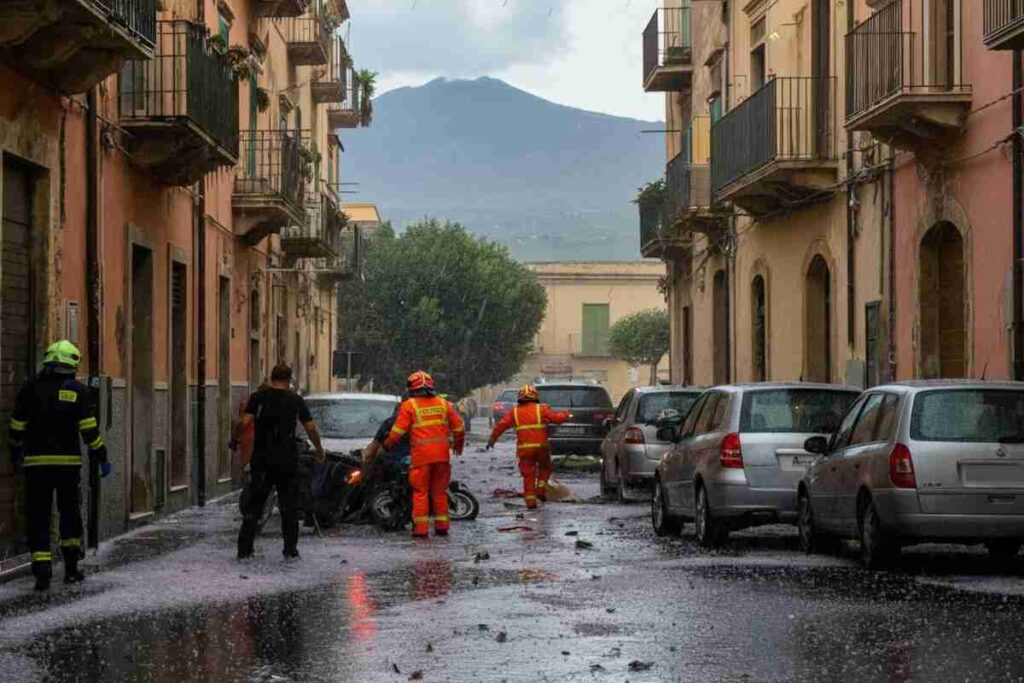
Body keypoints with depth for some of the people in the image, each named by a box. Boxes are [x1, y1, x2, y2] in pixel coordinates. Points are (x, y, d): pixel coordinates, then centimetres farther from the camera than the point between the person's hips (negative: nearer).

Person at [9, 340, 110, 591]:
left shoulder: (30, 389, 2)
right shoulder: (77, 390, -2)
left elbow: (17, 426, 7)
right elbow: (89, 429, -4)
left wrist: (16, 454, 21)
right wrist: (101, 457, 3)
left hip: (36, 462, 0)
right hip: (69, 462, 0)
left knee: (39, 516, 3)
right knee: (70, 512, 15)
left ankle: (42, 570, -7)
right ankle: (71, 568, 15)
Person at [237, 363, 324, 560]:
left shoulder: (258, 398, 0)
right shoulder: (295, 400, 2)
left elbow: (245, 423, -11)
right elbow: (311, 428, 3)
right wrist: (319, 449, 18)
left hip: (261, 459, 0)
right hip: (287, 460, 0)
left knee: (254, 503, 5)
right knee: (289, 506, 8)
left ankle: (244, 548, 1)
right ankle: (290, 549, 7)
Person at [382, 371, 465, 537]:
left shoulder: (409, 406, -2)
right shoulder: (443, 403, 10)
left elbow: (398, 430, -5)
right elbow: (458, 426, 14)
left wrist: (388, 445, 11)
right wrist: (459, 444, 30)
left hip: (421, 455, -4)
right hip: (442, 454, 4)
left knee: (420, 491, 2)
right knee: (440, 491, 13)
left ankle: (420, 528, -2)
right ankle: (442, 526, 15)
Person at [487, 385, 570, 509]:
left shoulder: (514, 412, 7)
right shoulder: (541, 409, 2)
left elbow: (501, 425, 3)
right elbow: (556, 417, -1)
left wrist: (493, 438, 10)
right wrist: (567, 415, 19)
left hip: (524, 448, 1)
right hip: (541, 446, -1)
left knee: (528, 475, 7)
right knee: (544, 467, 23)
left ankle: (530, 500, 1)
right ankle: (541, 489, 7)